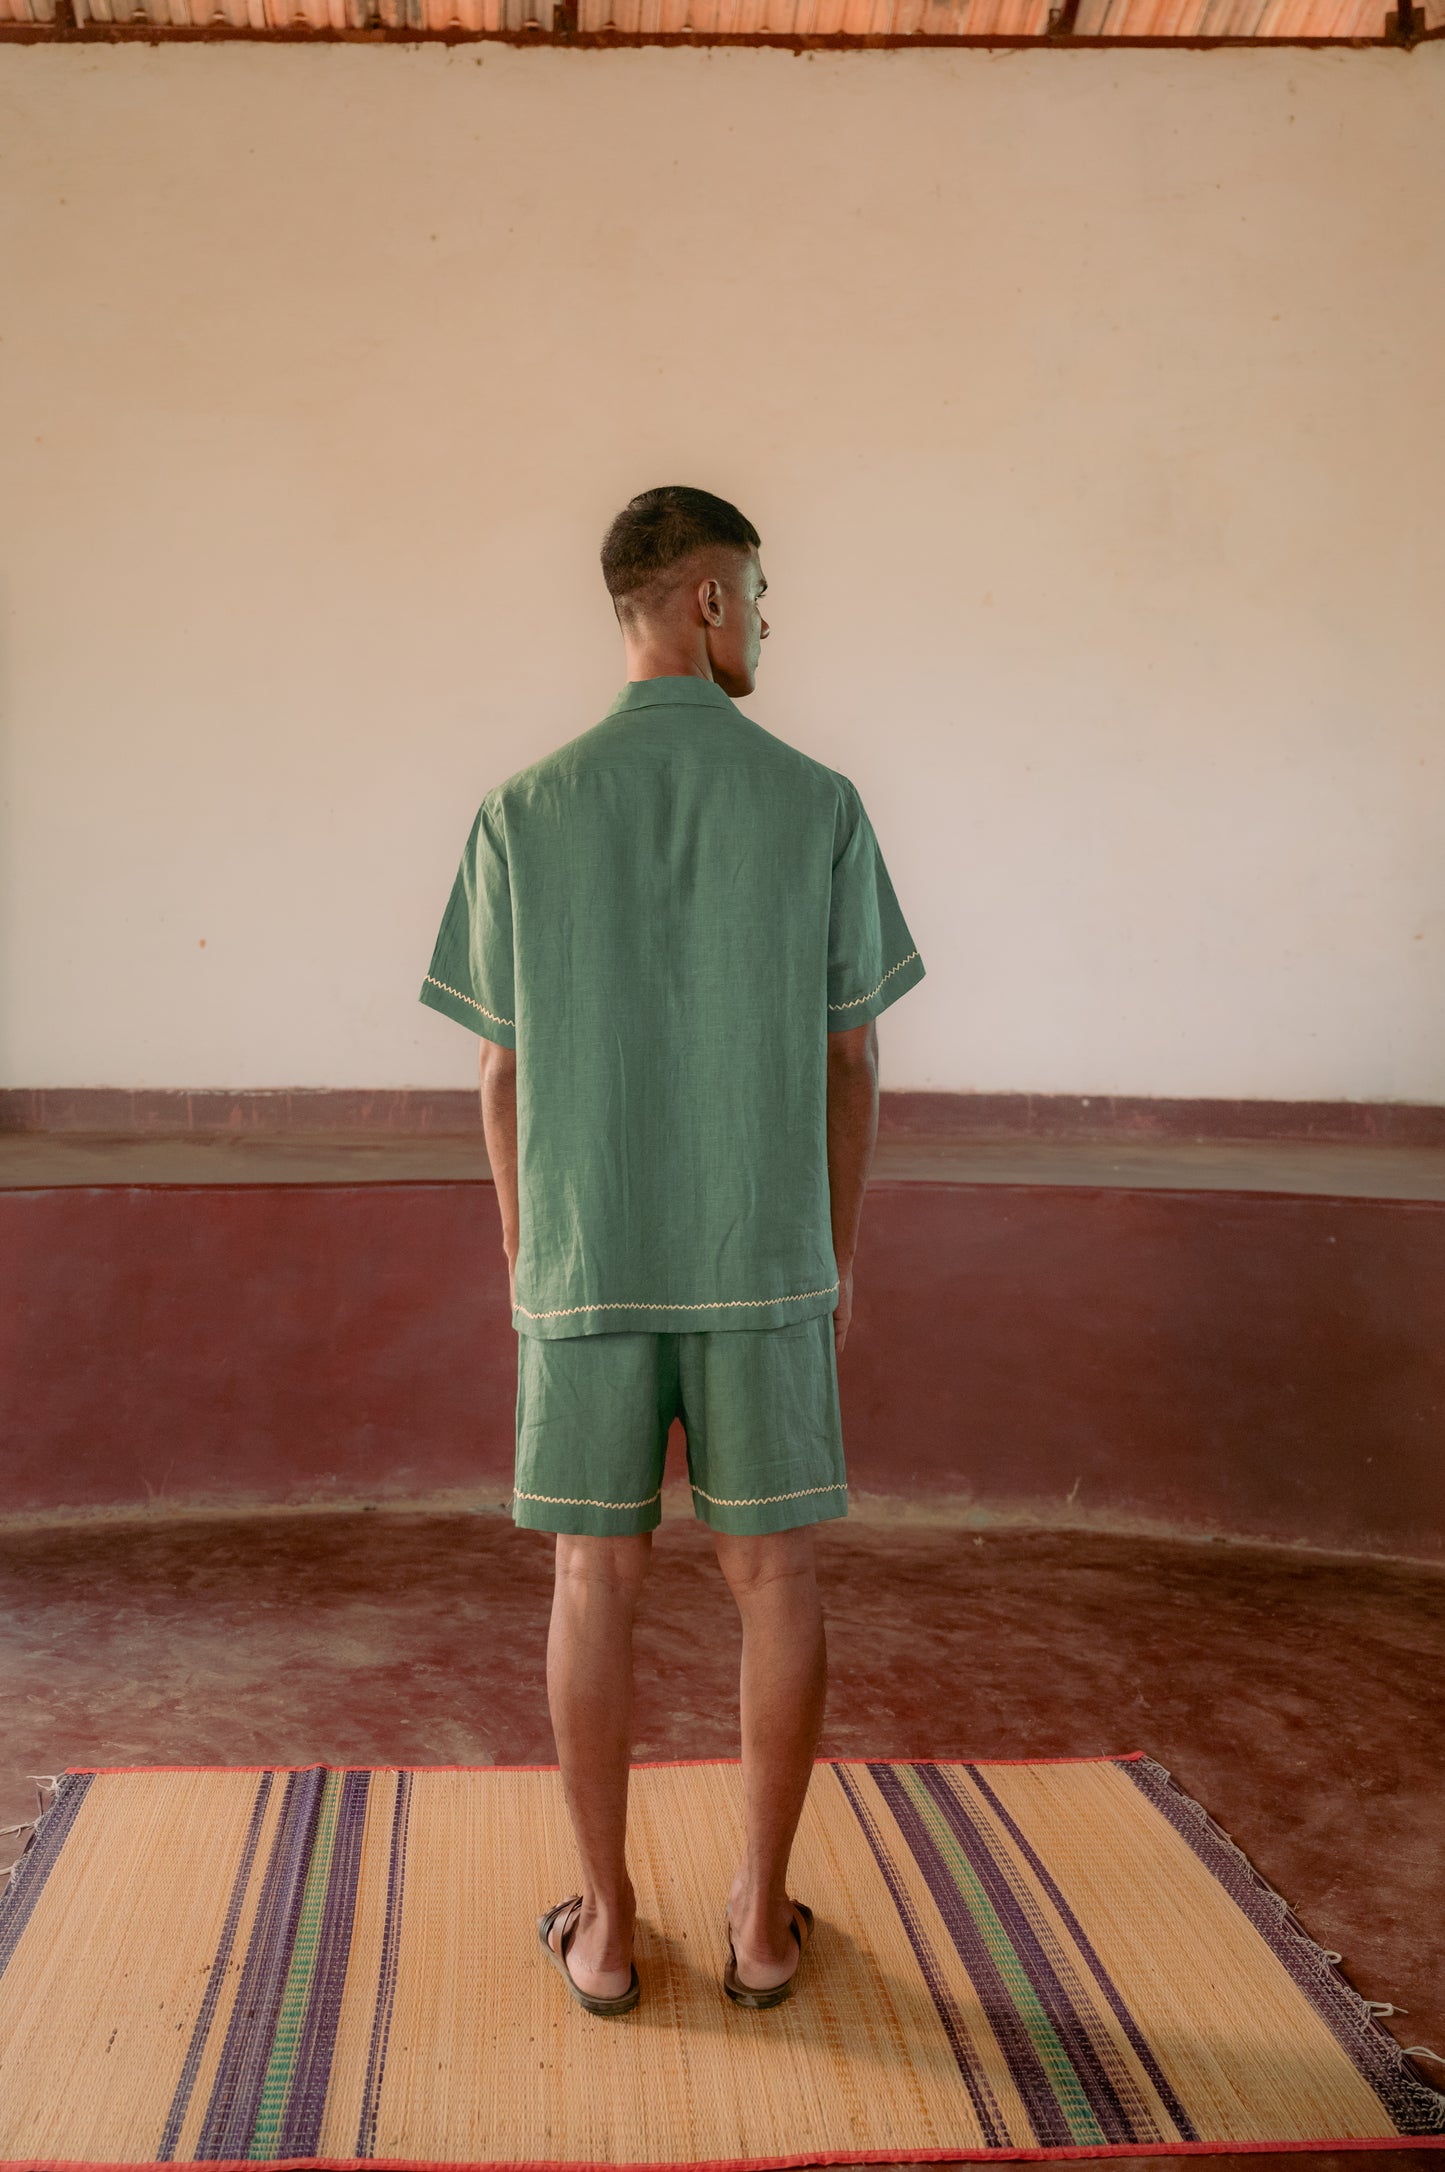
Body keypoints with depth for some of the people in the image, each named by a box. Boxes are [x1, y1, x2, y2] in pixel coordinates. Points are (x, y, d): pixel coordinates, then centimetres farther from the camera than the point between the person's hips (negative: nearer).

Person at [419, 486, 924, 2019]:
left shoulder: (523, 815, -2)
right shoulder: (819, 807, -4)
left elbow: (504, 1070, 1)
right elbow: (851, 1061, 0)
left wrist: (521, 1257, 13)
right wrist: (838, 1257, 11)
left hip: (587, 1264, 1)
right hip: (766, 1263, 0)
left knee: (596, 1579, 10)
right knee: (774, 1578, 11)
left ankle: (605, 1925, 20)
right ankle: (762, 1918, 21)